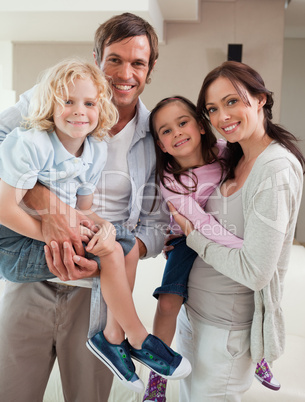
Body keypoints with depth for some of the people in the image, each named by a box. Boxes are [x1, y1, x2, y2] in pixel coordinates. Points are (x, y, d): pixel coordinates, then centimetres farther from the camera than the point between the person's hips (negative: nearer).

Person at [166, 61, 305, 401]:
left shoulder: (276, 169, -22)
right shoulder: (234, 160, 4)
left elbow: (254, 272, -24)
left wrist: (194, 236, -15)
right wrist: (187, 232, -4)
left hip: (227, 328, -8)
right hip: (194, 309, 8)